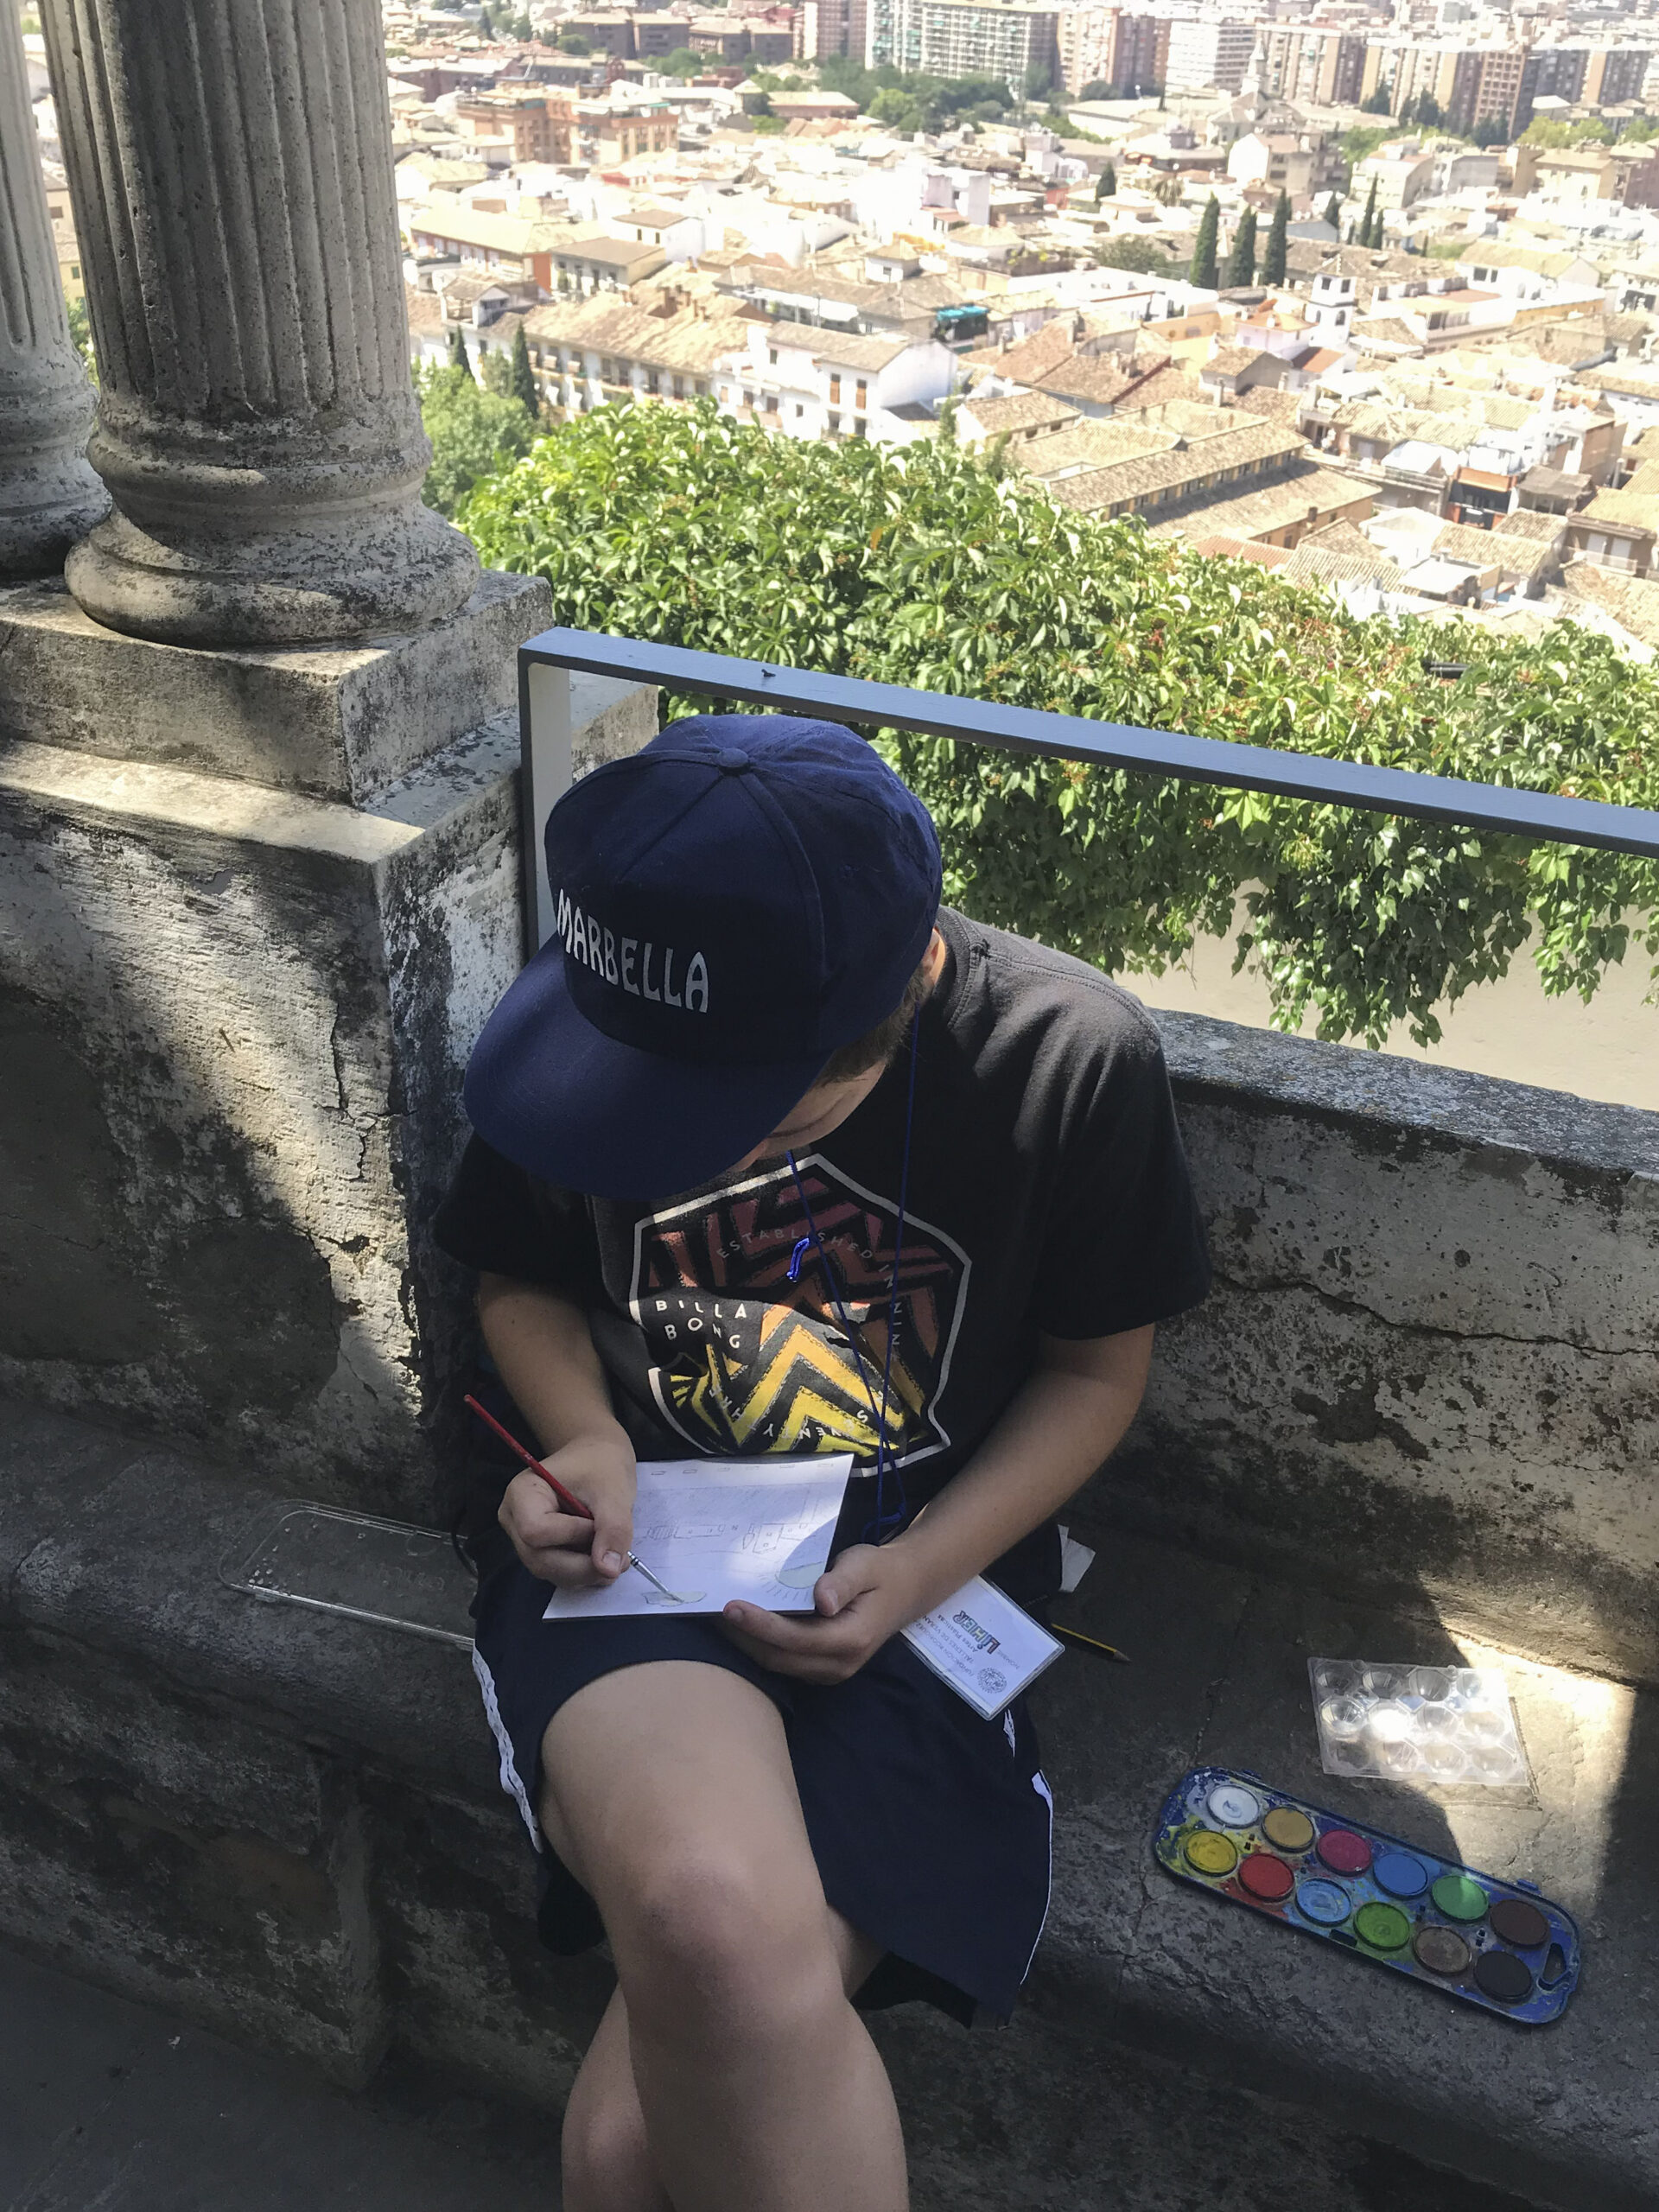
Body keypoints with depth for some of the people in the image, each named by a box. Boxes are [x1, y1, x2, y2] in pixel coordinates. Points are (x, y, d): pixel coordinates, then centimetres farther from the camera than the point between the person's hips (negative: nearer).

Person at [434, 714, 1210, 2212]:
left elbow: (1098, 1365, 3)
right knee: (719, 1929, -33)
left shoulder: (1077, 1059, -12)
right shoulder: (602, 1018, -6)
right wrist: (587, 1436, -10)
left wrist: (924, 1569, -12)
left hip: (919, 1573, -1)